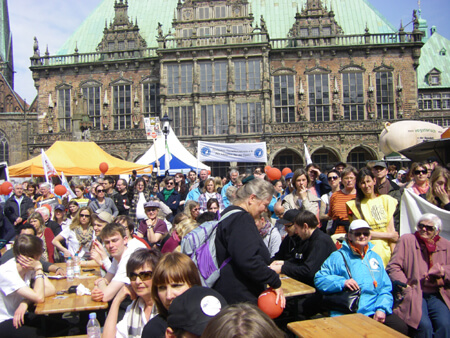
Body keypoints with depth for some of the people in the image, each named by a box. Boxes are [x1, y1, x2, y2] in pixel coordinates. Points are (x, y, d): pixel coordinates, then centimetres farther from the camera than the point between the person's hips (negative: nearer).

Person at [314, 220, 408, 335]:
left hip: (374, 311, 4)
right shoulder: (338, 257, 5)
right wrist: (342, 282, -14)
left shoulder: (375, 257, 20)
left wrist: (382, 309, -1)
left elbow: (386, 288, 17)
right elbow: (319, 279, 1)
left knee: (401, 327, -20)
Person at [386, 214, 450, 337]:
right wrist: (405, 286, -8)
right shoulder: (406, 240, 7)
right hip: (414, 293, -2)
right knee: (424, 325, -27)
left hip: (437, 295, 3)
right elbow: (393, 267, 2)